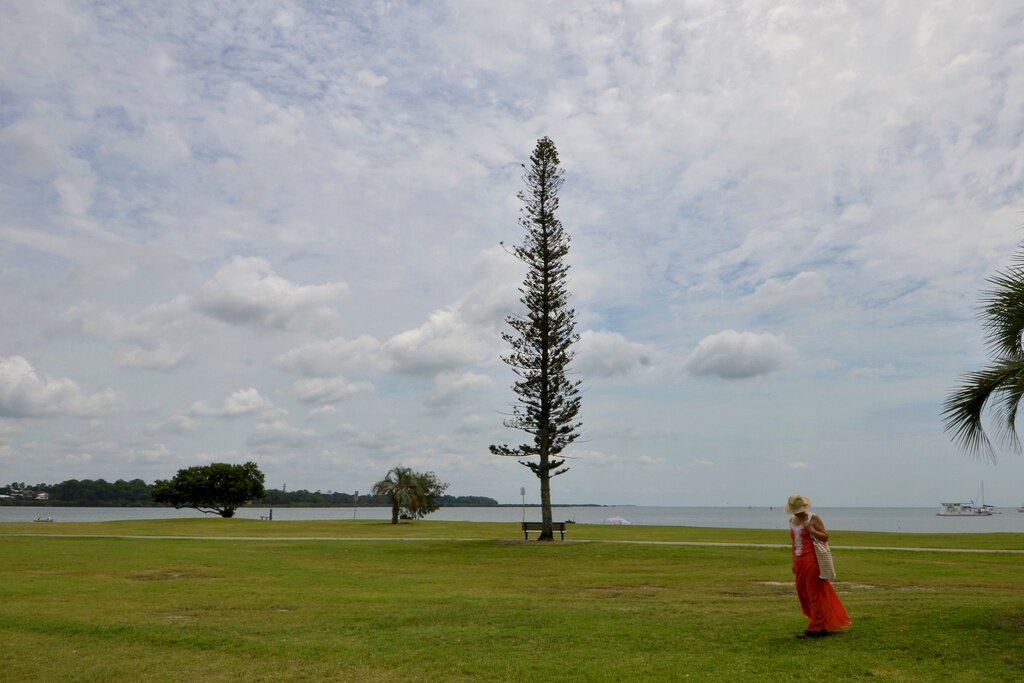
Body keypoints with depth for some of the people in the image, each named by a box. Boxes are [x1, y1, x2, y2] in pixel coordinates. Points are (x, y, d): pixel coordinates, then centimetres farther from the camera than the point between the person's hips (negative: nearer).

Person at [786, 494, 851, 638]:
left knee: (815, 593, -1)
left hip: (812, 560, -7)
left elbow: (825, 537, -9)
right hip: (799, 561, 7)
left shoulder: (813, 519, -7)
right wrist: (794, 562, 16)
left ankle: (815, 629, 5)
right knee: (803, 593, 9)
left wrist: (810, 529, -20)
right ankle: (823, 625, 23)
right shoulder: (792, 521, 11)